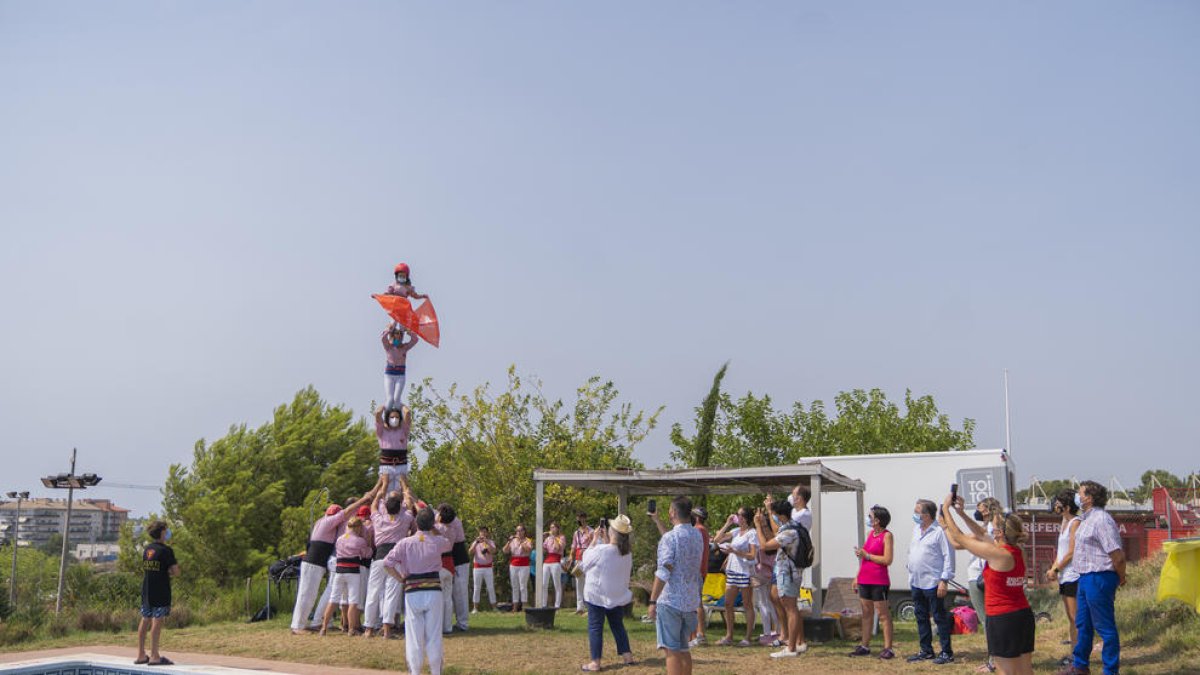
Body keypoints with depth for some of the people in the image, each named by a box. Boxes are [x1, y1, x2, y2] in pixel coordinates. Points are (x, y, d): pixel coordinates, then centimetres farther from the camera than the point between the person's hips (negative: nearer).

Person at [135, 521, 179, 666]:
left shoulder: (146, 549, 11)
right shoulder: (166, 550, -11)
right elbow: (176, 572, -15)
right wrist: (170, 572, 7)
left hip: (146, 590, 7)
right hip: (161, 591, -7)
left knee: (145, 620, 12)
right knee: (157, 621, -6)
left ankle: (141, 655, 17)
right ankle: (154, 656, -6)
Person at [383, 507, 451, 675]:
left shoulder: (405, 543, -2)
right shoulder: (438, 542, 1)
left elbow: (388, 563, -10)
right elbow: (449, 544, 26)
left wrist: (400, 578, 2)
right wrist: (433, 529, 28)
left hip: (412, 593, 0)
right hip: (433, 592, 0)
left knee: (414, 635, 5)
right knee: (434, 635, 7)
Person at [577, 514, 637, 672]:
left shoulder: (601, 550, -24)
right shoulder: (627, 553, -4)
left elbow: (585, 561, -6)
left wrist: (595, 539, -1)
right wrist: (605, 539, 11)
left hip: (598, 595, -6)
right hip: (618, 596, 6)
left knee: (595, 628, 2)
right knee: (618, 626, 20)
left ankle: (595, 662, 2)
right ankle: (627, 656, 21)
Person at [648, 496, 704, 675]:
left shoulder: (670, 537, -15)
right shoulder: (697, 535, 7)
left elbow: (663, 573, -20)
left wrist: (653, 601, -15)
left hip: (670, 600, -7)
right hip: (691, 601, 7)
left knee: (672, 650, -2)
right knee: (683, 648, 17)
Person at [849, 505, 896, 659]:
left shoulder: (887, 535, -9)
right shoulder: (870, 533, 13)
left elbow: (887, 560, -17)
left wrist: (866, 555, -15)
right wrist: (857, 577, 18)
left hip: (879, 581, -8)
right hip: (864, 580, 8)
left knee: (883, 614, -3)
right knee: (866, 613, 11)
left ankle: (888, 648, 1)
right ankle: (864, 645, 17)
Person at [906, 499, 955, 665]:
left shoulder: (939, 532, -13)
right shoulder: (916, 529, 12)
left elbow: (949, 557, -15)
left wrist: (944, 580, -18)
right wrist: (910, 574, 17)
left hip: (932, 583, -8)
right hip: (916, 582, 8)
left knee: (940, 618, -1)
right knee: (921, 618, 14)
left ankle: (947, 652, 7)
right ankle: (926, 651, 23)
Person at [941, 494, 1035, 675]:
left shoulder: (998, 553, -19)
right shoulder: (1017, 552, 5)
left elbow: (959, 538, -11)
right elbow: (982, 534, 19)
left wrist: (946, 508, -1)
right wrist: (961, 513, 17)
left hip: (1003, 619, -8)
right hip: (1023, 615, 8)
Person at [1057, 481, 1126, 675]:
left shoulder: (1101, 520, -20)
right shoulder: (1086, 518, 12)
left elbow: (1117, 555, -22)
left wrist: (1121, 577, -8)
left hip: (1099, 578, -10)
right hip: (1086, 577, 10)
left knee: (1104, 626, 1)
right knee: (1083, 624, 19)